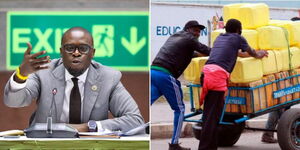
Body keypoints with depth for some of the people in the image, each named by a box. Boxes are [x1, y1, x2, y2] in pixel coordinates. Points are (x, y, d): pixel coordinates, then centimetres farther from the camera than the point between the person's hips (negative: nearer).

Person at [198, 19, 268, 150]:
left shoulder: (219, 38, 29)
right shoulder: (237, 38, 11)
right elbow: (251, 53, 27)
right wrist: (260, 54, 51)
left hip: (206, 72, 7)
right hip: (218, 75, -7)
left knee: (210, 114, 11)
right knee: (212, 115, -9)